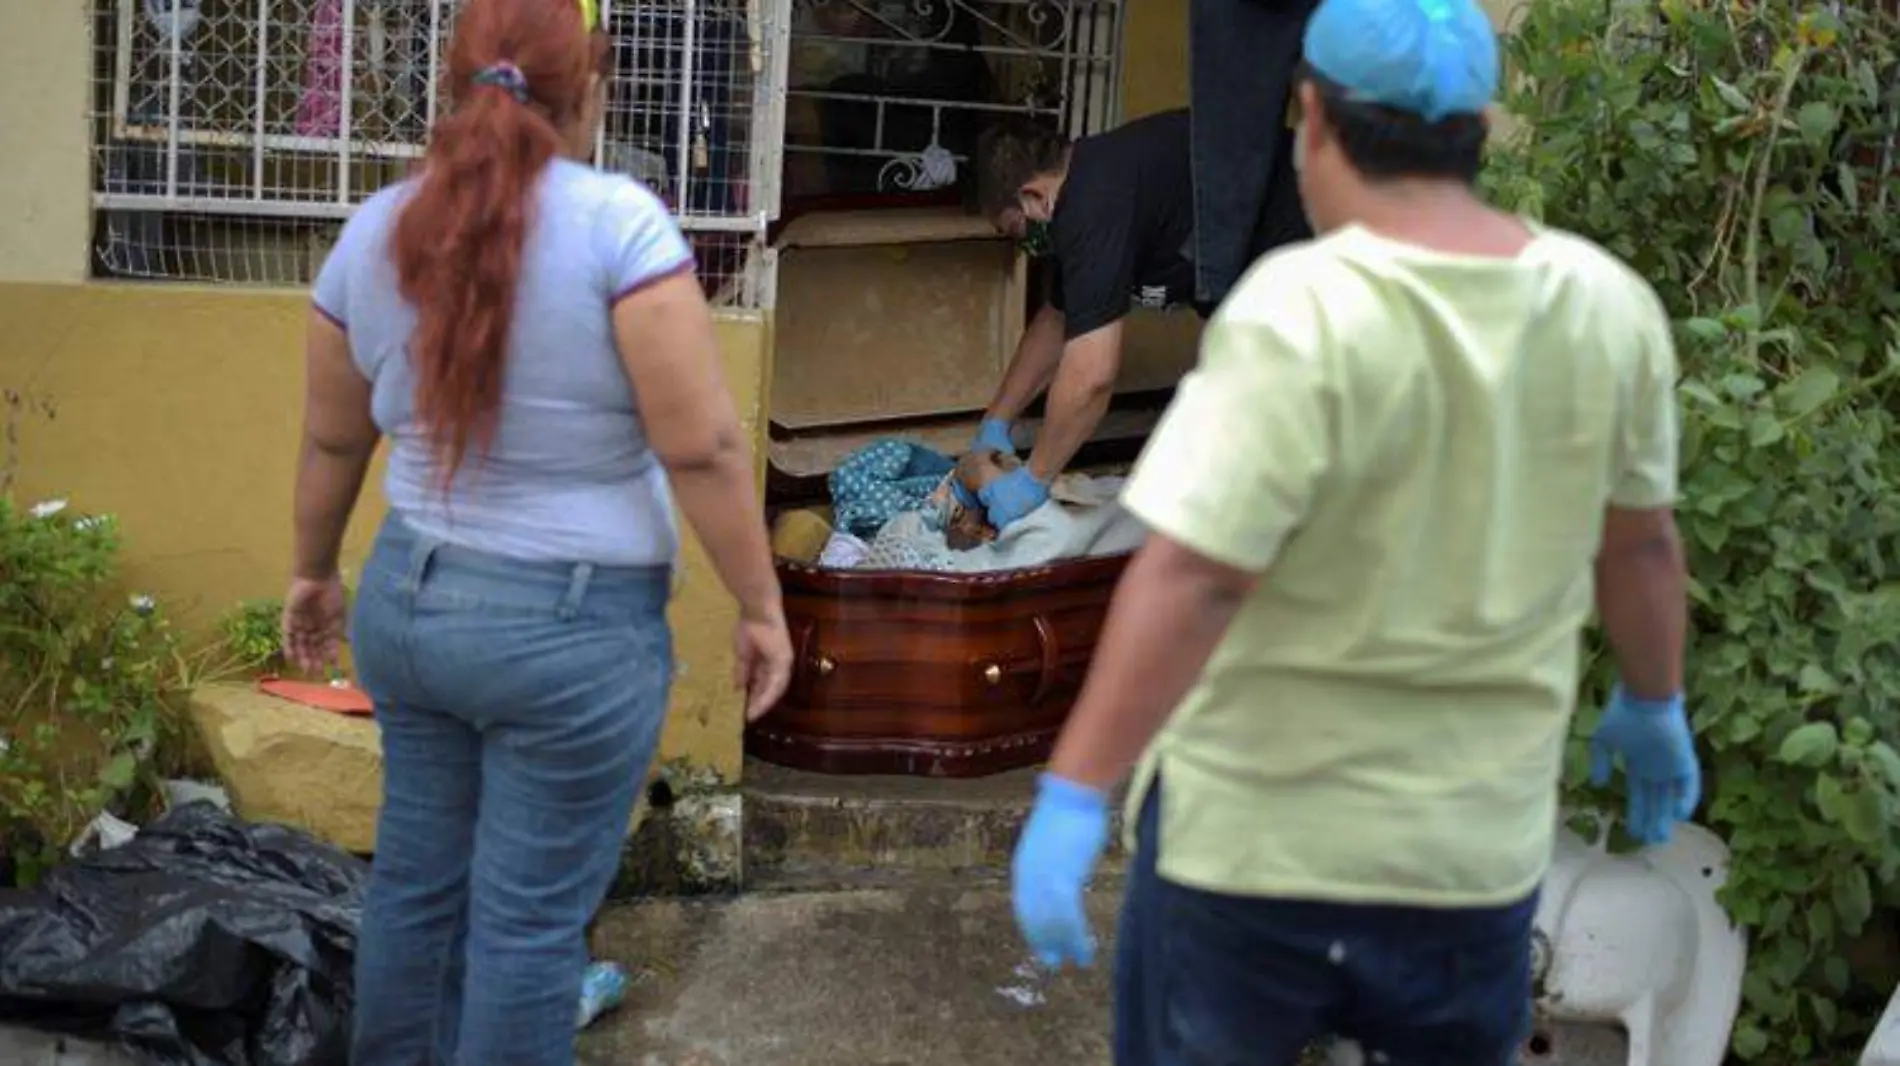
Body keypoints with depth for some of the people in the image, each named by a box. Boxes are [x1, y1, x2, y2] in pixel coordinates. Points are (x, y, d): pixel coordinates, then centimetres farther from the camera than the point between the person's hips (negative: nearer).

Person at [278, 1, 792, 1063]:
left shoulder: (373, 232, 2)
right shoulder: (616, 219, -15)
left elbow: (332, 439, 12)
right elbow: (703, 447, -17)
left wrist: (314, 571, 26)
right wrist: (762, 604, -7)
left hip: (409, 600, 6)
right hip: (571, 624, -6)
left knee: (416, 882, 18)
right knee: (529, 917, 4)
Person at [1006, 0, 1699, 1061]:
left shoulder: (1304, 315, -21)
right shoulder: (1612, 309, -4)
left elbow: (1193, 579, -26)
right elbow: (1642, 542, 9)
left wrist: (1073, 795, -22)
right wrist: (1654, 707, 25)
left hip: (1256, 829, -4)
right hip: (1479, 836, 5)